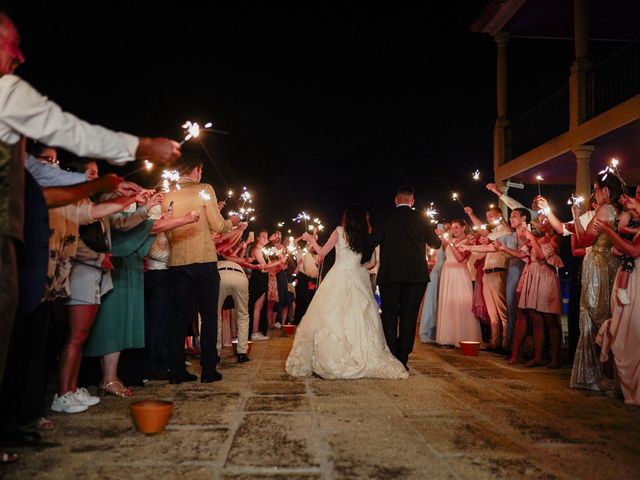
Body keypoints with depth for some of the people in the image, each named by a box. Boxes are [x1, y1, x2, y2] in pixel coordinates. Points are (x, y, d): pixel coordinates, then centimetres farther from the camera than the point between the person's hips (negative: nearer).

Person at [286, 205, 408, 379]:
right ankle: (366, 360, 5)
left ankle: (331, 362, 4)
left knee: (331, 318, 2)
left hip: (338, 279, -3)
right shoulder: (366, 236, 8)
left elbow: (322, 252, 2)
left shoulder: (340, 231, -1)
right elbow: (371, 262, 8)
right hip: (357, 280, 3)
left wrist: (311, 240, 18)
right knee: (358, 320, 7)